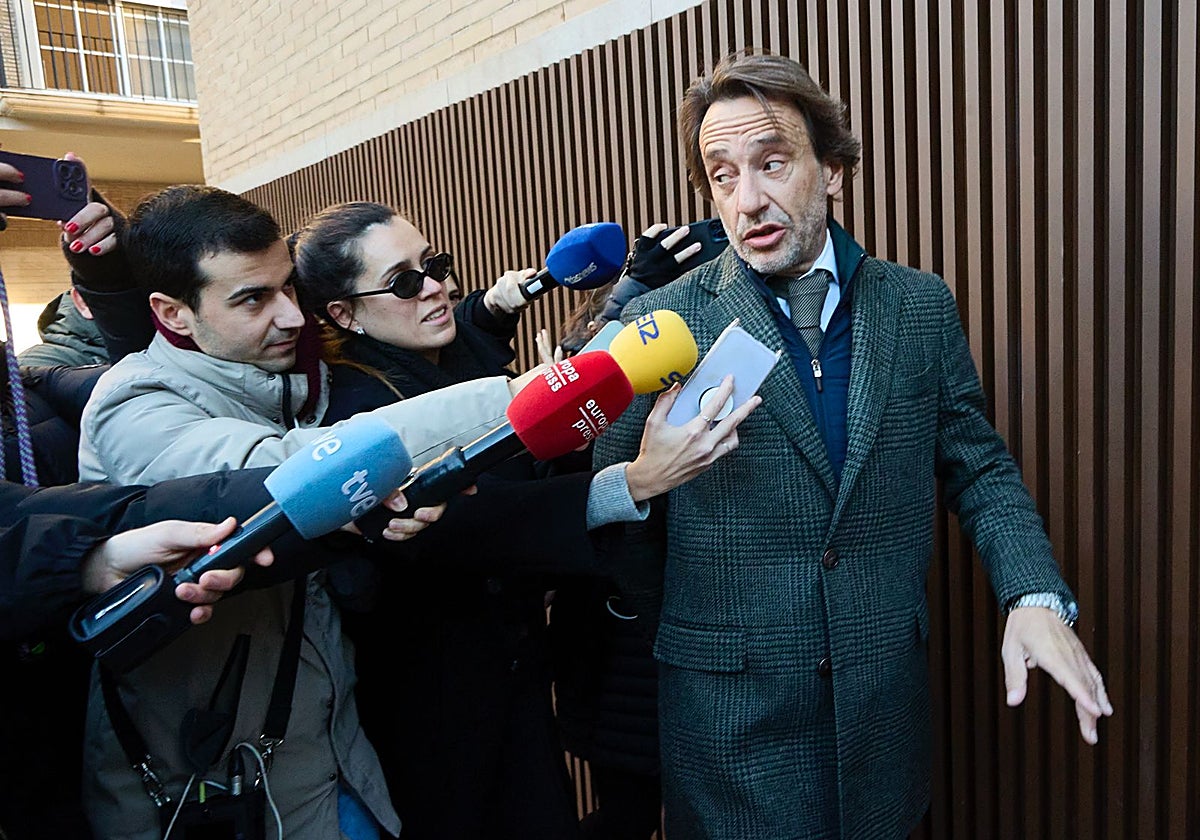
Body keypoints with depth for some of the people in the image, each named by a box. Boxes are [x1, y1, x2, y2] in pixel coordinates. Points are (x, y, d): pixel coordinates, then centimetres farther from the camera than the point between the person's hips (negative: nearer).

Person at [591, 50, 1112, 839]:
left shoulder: (922, 306, 0)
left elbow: (978, 466, 6)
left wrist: (1036, 595, -9)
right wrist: (687, 643, 3)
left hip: (887, 694, 3)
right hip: (730, 707, -3)